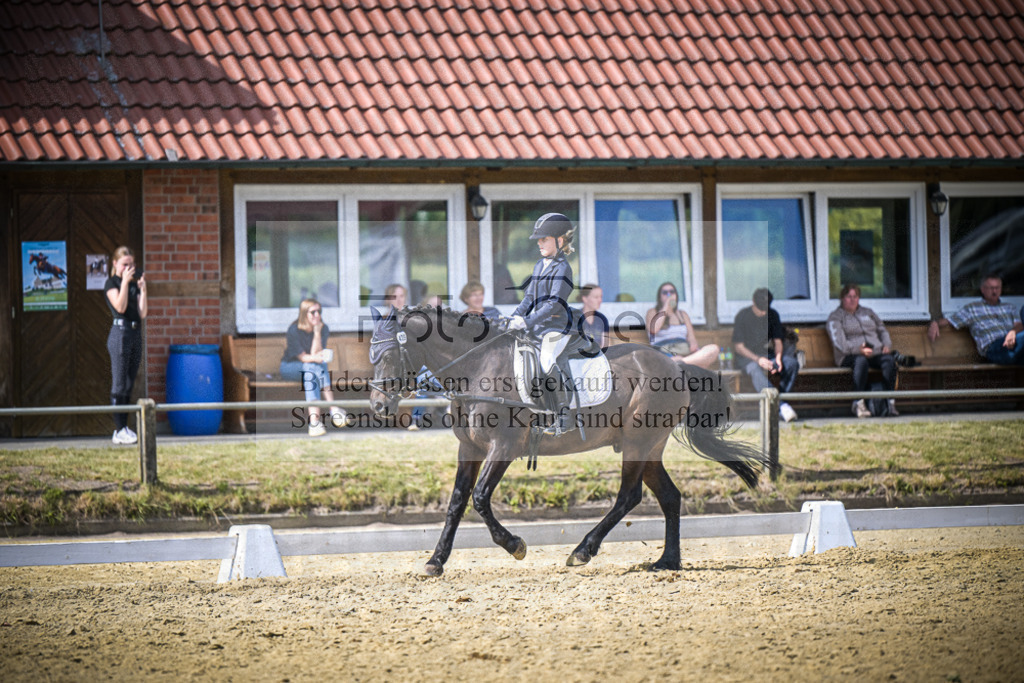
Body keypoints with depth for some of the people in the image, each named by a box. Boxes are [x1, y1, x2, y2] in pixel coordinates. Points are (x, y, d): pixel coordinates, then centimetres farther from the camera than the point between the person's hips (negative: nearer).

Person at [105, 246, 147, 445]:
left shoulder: (134, 284, 16)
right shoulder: (111, 283, -1)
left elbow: (143, 313, 7)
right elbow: (120, 307, -16)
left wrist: (143, 289, -2)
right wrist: (125, 281, -14)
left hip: (136, 333, 7)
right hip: (120, 333, -7)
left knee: (129, 385, 7)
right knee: (119, 384, -7)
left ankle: (124, 428, 11)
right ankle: (120, 430, -7)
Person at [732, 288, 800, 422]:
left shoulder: (773, 315, 7)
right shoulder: (742, 316, -6)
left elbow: (778, 341, 9)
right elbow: (738, 347, -7)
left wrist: (778, 357, -14)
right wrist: (758, 359, -22)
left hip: (767, 354, 4)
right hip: (747, 356, -4)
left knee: (792, 363, -26)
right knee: (755, 370, -40)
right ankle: (781, 405, -54)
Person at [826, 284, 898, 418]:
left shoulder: (867, 312, 28)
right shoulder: (835, 317, 10)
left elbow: (882, 329, 27)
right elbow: (839, 342, -5)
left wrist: (887, 345, 5)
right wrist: (859, 349, -20)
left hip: (876, 353, 4)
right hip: (850, 356, -4)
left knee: (889, 360, -30)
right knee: (861, 361, -40)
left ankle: (890, 402, -36)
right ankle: (859, 403, -43)